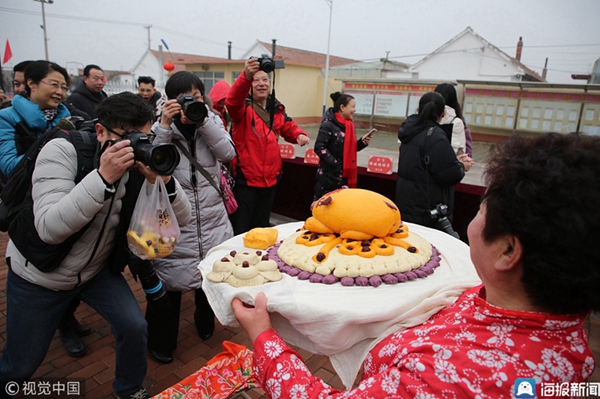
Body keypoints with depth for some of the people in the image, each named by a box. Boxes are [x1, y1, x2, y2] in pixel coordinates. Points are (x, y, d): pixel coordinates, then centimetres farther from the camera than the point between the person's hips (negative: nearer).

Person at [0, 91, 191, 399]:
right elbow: (50, 228, -34)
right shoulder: (62, 151, -23)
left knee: (134, 328, -6)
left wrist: (164, 180, -34)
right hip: (38, 273, -2)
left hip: (97, 268, 3)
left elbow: (182, 218, -16)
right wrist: (104, 176, -42)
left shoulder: (142, 162, -13)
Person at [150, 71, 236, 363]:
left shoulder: (212, 122, 6)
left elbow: (228, 153, -10)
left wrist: (203, 120, -16)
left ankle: (205, 323, 43)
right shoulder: (160, 127, 0)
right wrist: (164, 126, -17)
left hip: (212, 216, 3)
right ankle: (160, 342, 28)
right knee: (169, 278, 4)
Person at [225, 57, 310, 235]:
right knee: (240, 230, 2)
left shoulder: (277, 108, 9)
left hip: (270, 178, 6)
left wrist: (299, 135, -7)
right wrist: (246, 76, -51)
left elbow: (288, 128, 19)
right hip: (245, 178, -5)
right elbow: (232, 102, -31)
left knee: (261, 226, 21)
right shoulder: (243, 108, -9)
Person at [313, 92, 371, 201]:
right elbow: (319, 148, -18)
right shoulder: (328, 124, -14)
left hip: (345, 175, 7)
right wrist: (335, 164, -20)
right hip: (329, 175, -7)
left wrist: (362, 142, -1)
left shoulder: (349, 124, 9)